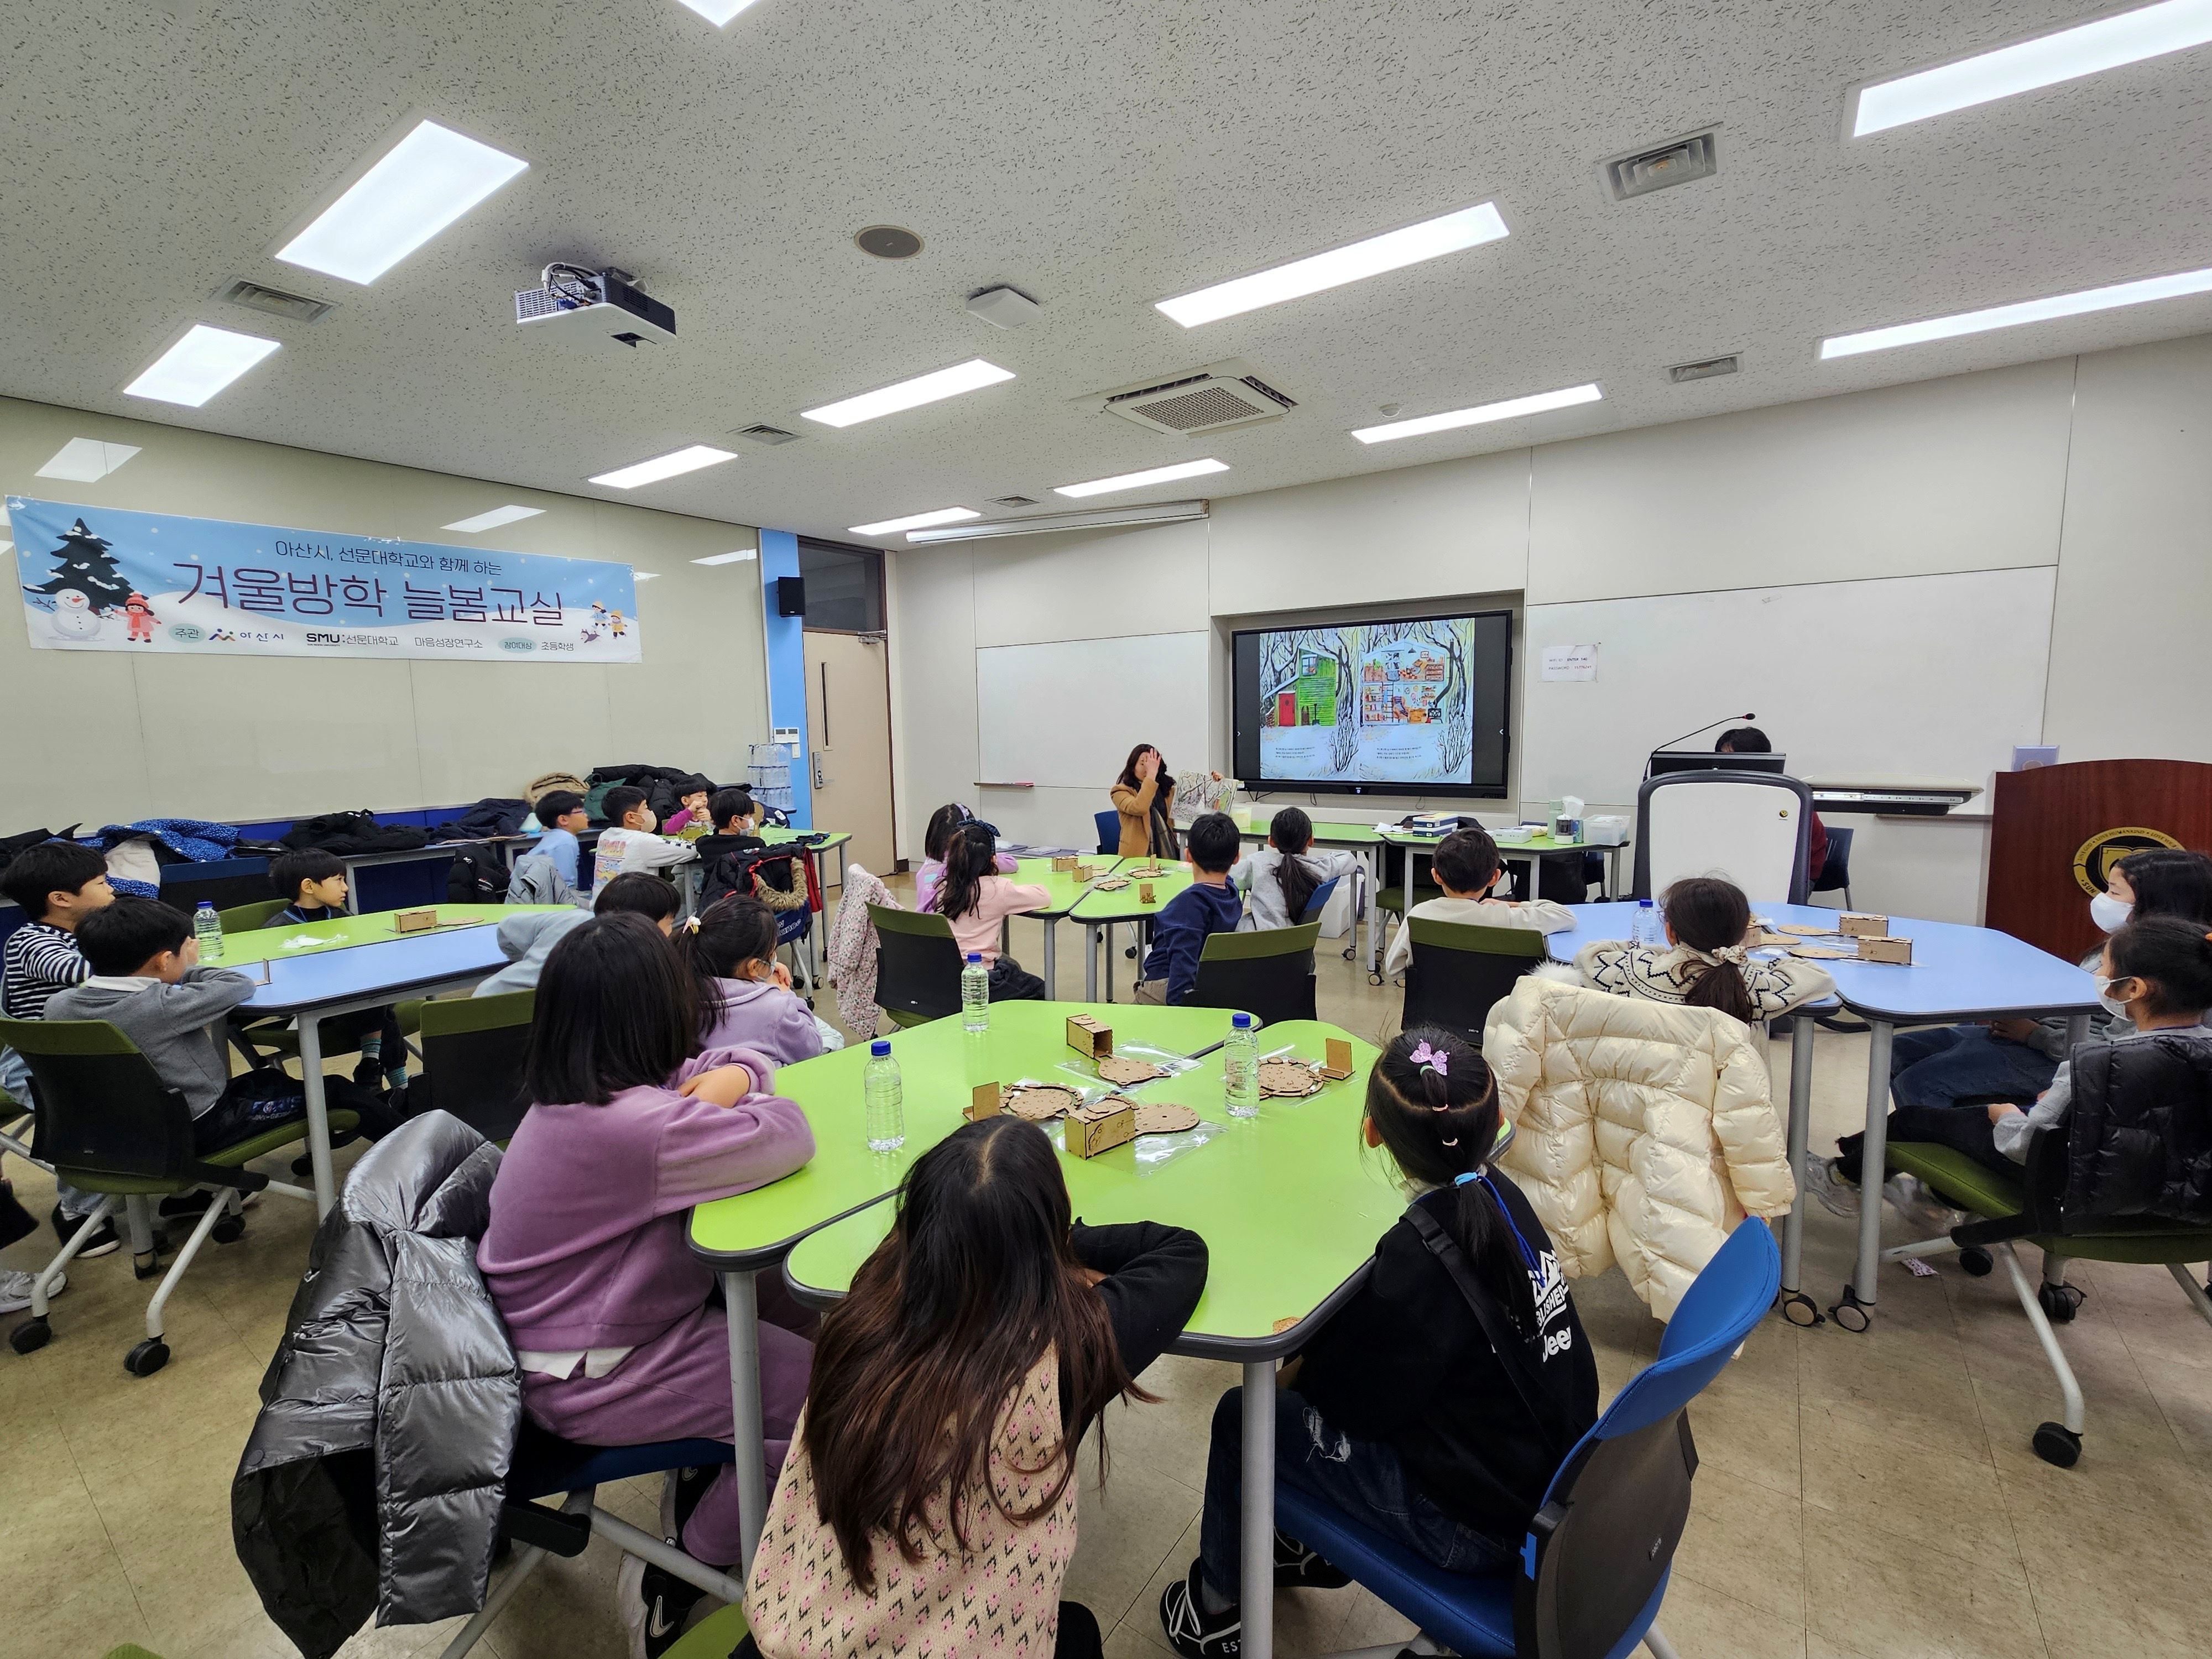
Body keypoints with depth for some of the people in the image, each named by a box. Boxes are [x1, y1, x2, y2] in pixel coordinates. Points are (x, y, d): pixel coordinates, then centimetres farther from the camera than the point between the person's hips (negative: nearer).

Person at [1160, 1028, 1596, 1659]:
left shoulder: (1422, 1255, -31)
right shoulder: (1500, 1195, -8)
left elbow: (1358, 1398, -17)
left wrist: (1300, 1361, 1)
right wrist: (1317, 1344, 3)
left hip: (1482, 1524, -7)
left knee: (1242, 1418, 3)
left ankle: (1216, 1608, 29)